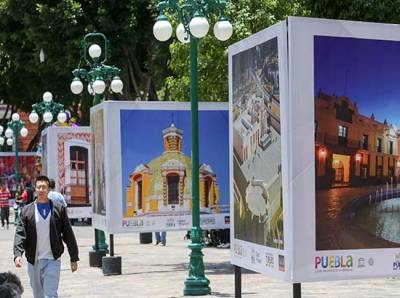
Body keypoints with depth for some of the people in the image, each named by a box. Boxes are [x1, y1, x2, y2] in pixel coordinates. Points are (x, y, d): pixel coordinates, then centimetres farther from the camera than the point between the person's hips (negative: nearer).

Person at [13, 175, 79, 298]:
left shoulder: (59, 208, 1)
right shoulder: (27, 210, 4)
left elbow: (68, 234, 4)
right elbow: (20, 234, -3)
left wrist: (74, 258, 5)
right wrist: (17, 254, -19)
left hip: (52, 260, -2)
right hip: (33, 261, 2)